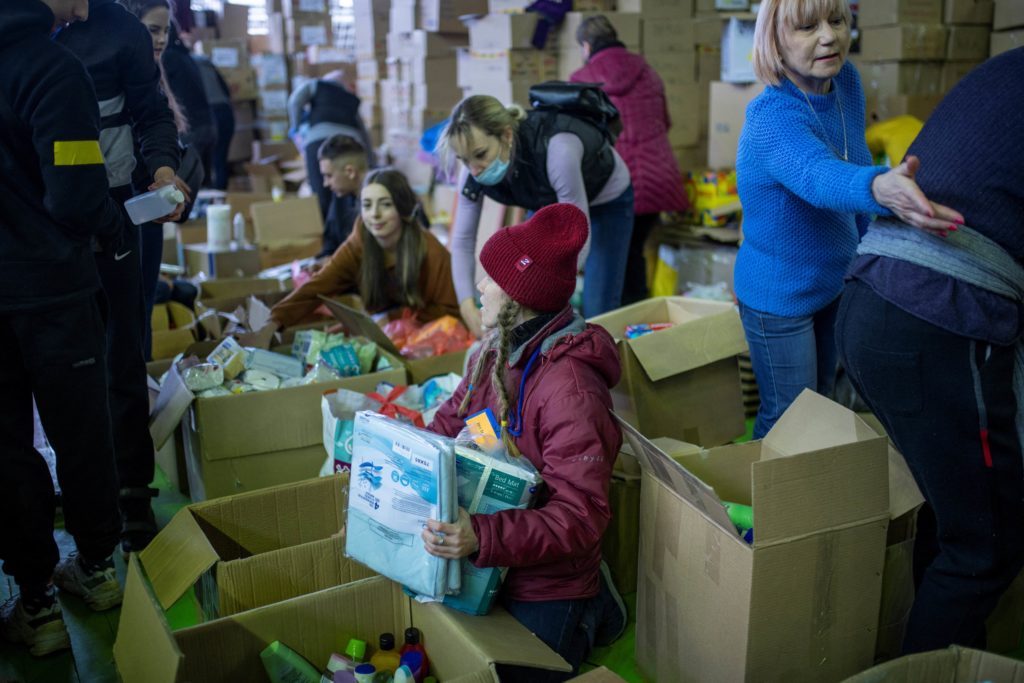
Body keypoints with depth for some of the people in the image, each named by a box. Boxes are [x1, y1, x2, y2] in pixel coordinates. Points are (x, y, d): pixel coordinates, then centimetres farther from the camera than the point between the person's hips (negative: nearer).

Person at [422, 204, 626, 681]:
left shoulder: (570, 390, -31)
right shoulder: (495, 352, -4)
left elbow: (579, 520, -32)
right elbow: (448, 422, 9)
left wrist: (481, 538, -43)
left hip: (545, 589, -8)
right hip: (485, 569, 8)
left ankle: (591, 611, 24)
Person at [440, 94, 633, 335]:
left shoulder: (555, 149, -43)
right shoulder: (476, 168, -26)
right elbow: (463, 239, -18)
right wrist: (468, 307, -30)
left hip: (606, 200, -4)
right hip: (549, 202, 5)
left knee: (596, 313, -8)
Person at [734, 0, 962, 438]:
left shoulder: (846, 81, -7)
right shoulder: (770, 118, -29)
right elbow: (818, 176, -50)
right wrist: (879, 189, -72)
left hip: (835, 281, 8)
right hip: (779, 297, -7)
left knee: (822, 398, 24)